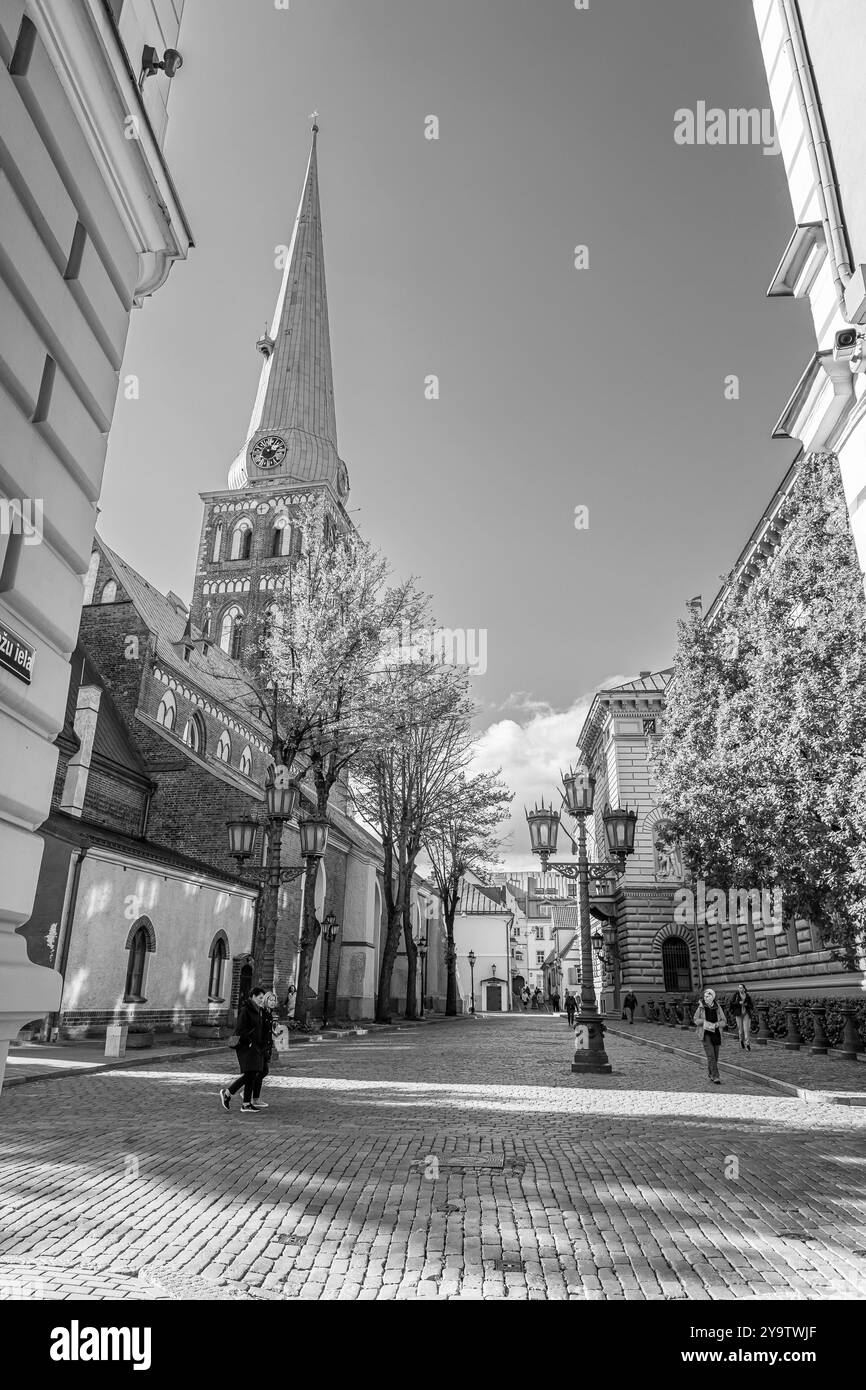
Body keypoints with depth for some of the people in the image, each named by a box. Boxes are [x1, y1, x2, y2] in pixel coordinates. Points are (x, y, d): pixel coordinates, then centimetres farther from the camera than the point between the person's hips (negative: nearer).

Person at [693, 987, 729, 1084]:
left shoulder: (718, 1007, -3)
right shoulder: (701, 1007, -6)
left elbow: (724, 1022, 1)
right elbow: (695, 1019, 3)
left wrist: (716, 1024, -18)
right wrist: (704, 1022, -15)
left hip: (716, 1034, 2)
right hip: (705, 1034, -2)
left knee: (715, 1057, 10)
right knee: (711, 1056, -13)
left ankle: (711, 1074, 32)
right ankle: (716, 1077, -13)